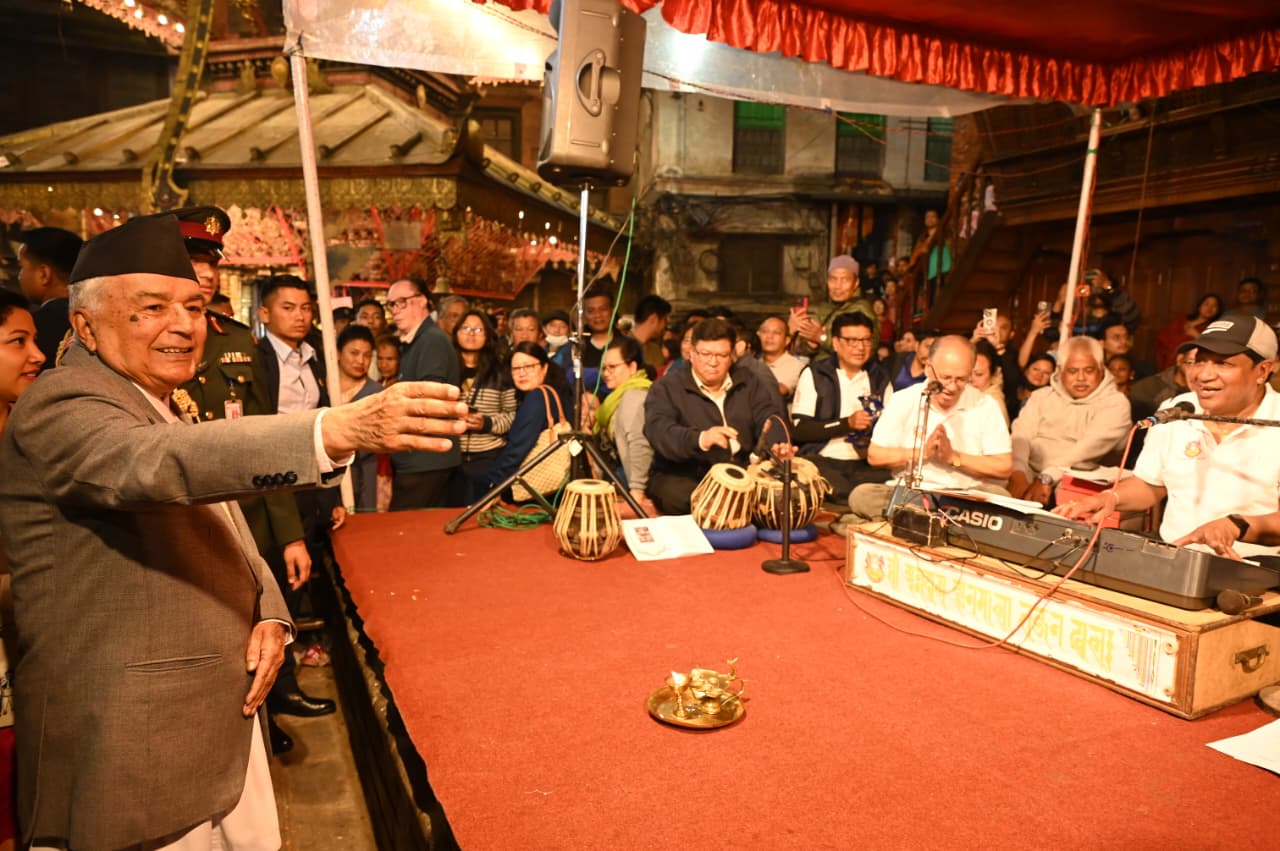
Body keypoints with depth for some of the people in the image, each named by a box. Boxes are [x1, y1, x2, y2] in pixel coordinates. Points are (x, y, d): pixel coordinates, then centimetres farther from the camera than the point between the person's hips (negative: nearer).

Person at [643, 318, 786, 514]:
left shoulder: (747, 381, 14)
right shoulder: (667, 387, -2)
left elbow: (769, 416, 3)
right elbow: (658, 430, -18)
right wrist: (699, 439, -39)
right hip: (682, 476, -3)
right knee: (677, 495, -35)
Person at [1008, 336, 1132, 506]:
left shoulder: (1115, 403, 4)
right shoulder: (1042, 396, 16)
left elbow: (1093, 445, -14)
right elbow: (1021, 435, 1)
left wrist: (1047, 478, -28)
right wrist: (1018, 474, -20)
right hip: (1031, 473, 4)